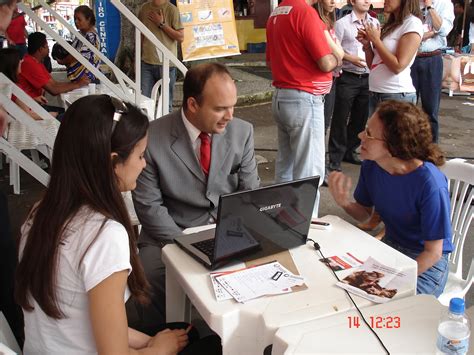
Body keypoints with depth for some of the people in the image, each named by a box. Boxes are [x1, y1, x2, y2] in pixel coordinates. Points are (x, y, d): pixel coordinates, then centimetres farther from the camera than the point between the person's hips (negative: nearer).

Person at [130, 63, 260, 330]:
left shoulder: (242, 132, -3)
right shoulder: (152, 138, -13)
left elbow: (250, 193, 3)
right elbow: (149, 205, -9)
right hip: (171, 232, -2)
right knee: (151, 274, -28)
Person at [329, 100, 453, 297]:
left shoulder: (430, 184, -28)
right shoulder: (371, 165, -10)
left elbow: (433, 253, -19)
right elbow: (365, 213, 6)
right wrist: (344, 201, -15)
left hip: (426, 263, -6)